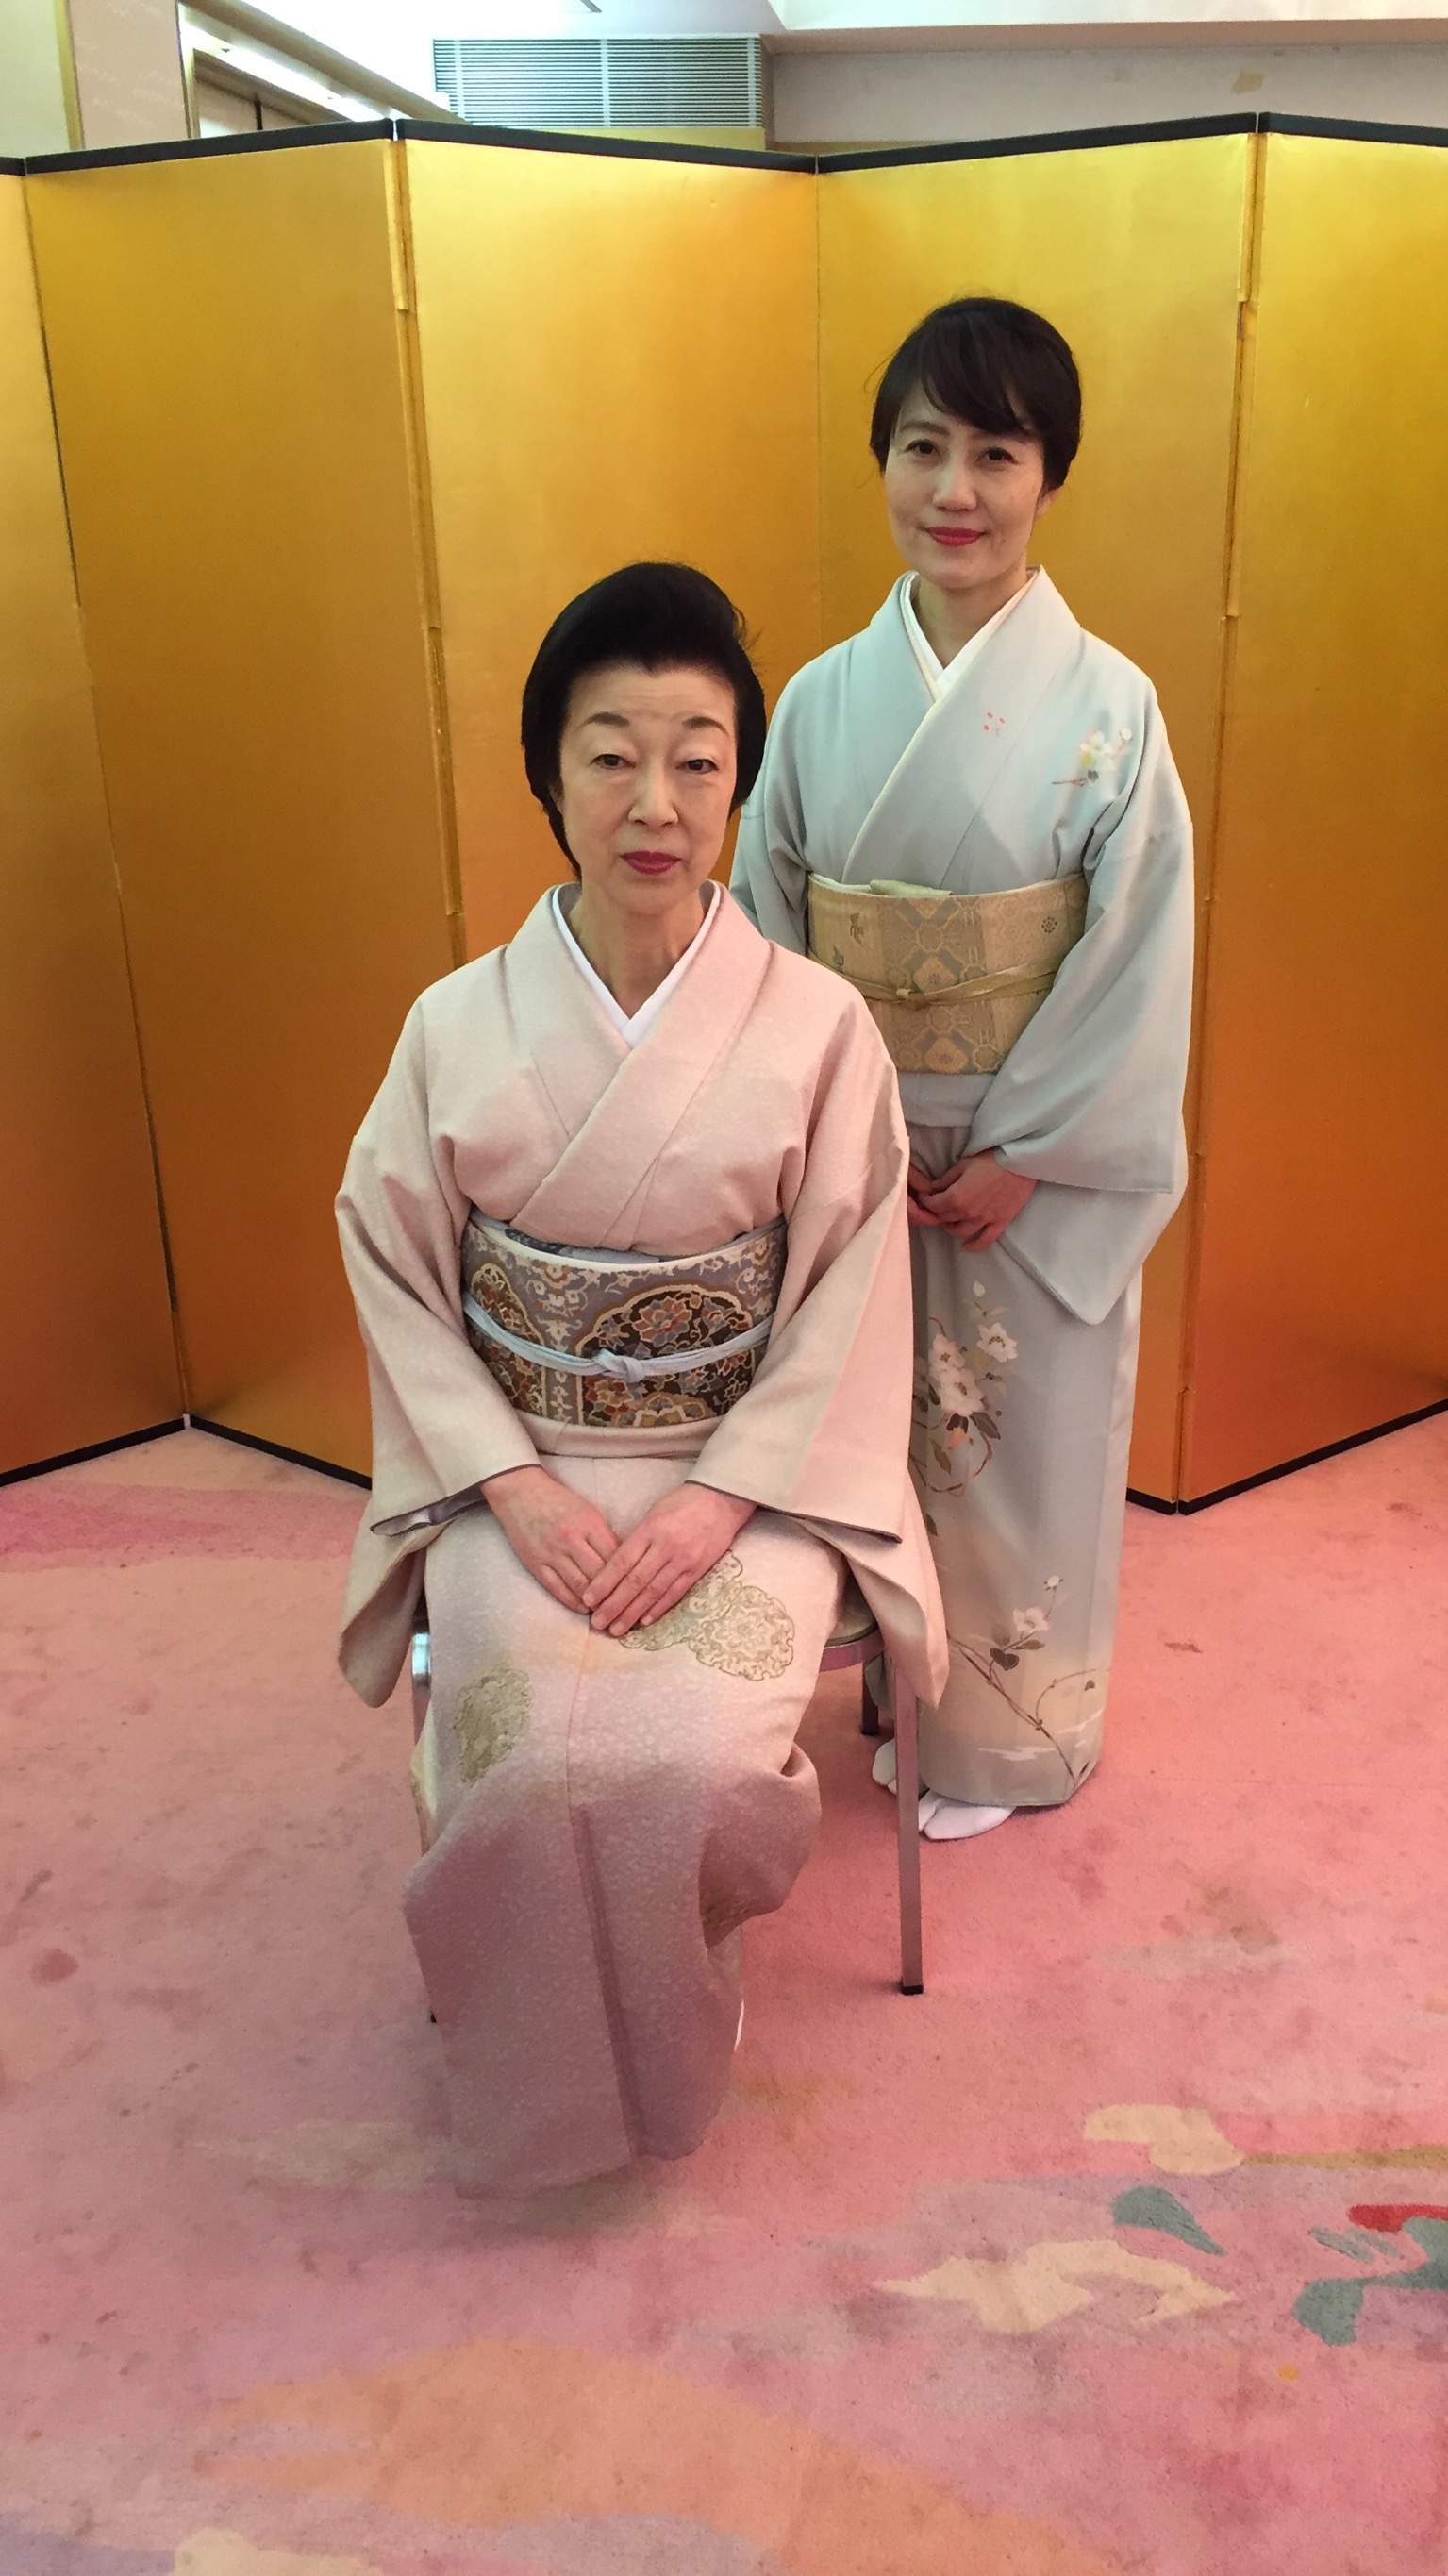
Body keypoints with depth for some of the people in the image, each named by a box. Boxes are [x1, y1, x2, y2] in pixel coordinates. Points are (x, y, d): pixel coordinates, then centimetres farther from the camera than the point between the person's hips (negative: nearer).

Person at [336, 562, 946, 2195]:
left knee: (700, 1759, -22)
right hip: (519, 1469, 1)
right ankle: (558, 2062, 14)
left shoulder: (818, 1028, -8)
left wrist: (719, 1500, -15)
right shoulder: (460, 1027, -4)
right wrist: (515, 1487, -11)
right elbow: (396, 1274, 0)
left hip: (749, 1466, -1)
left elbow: (851, 1298, -6)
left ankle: (680, 2010, 14)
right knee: (546, 1763, -20)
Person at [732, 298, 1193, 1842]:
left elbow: (1139, 961, -10)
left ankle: (1005, 1728, 36)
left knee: (1018, 1446, 11)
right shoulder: (822, 700, 0)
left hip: (1033, 1168, -3)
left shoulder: (1108, 709, -9)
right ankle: (901, 1691, 40)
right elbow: (766, 933, 3)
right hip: (855, 1159, 3)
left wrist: (1021, 1156, -12)